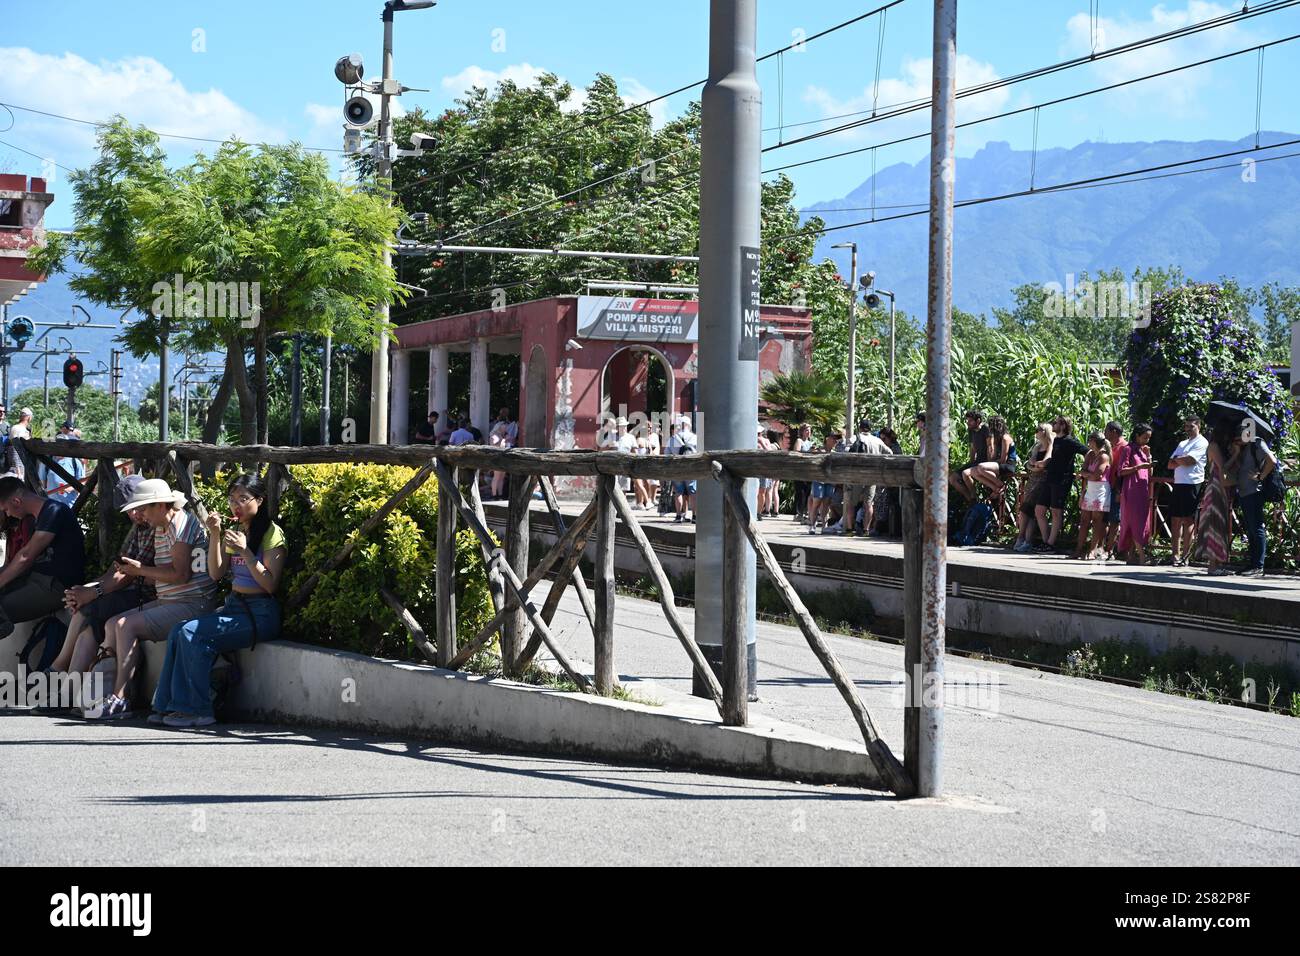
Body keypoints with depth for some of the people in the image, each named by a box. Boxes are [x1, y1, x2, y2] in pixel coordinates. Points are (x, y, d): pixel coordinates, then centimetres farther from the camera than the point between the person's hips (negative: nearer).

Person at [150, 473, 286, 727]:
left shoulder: (272, 533, -4)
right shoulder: (234, 531, 18)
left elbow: (270, 585, -11)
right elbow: (216, 573, 9)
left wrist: (245, 551, -18)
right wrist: (215, 535, -2)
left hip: (260, 613, -7)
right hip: (234, 606, 7)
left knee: (193, 633, -24)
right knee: (178, 632, -14)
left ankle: (198, 710, -19)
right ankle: (170, 705, -15)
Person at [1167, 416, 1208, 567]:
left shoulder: (1201, 443, -2)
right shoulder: (1182, 444, 23)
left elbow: (1189, 460, -14)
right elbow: (1171, 464, 16)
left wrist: (1177, 459, 4)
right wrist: (1182, 461, -3)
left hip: (1192, 485, -8)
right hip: (1178, 484, 8)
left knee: (1188, 521, -6)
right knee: (1176, 520, 5)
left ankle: (1185, 556, -6)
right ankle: (1176, 554, 6)